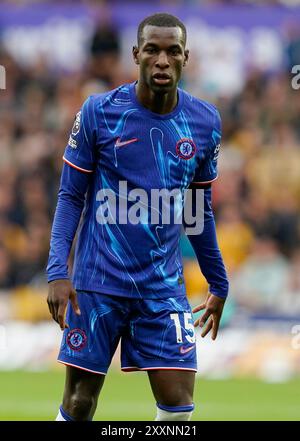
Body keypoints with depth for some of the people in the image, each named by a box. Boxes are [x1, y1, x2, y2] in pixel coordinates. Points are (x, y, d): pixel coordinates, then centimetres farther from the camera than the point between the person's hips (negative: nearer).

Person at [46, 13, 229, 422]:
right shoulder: (98, 111, -6)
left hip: (165, 288, 2)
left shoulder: (205, 121, 2)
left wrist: (218, 283, 19)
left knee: (178, 404, -7)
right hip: (98, 282, -2)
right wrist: (57, 271, -12)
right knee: (79, 403, 1)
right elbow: (70, 196, -1)